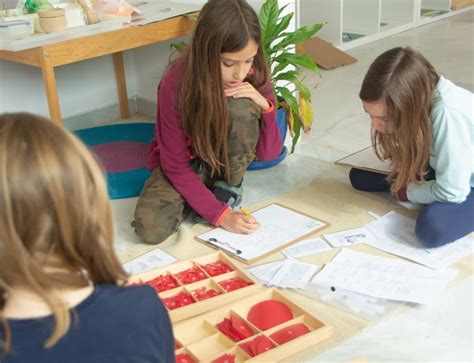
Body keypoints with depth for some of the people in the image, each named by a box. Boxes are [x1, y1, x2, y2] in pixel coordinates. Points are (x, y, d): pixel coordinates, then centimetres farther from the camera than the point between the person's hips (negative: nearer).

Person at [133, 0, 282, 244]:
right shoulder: (177, 83, -28)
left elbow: (269, 153, -13)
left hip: (226, 158, 2)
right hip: (185, 163, -2)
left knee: (240, 107, -31)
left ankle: (229, 186, -6)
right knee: (149, 228, -29)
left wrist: (264, 106, -31)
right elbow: (176, 166, -22)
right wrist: (220, 215, -28)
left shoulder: (253, 76, -19)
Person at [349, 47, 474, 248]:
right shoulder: (418, 98, -18)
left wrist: (405, 192, -16)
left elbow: (451, 192, -31)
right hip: (443, 167, 6)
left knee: (432, 229, -33)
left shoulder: (449, 114, -40)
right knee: (359, 175, -1)